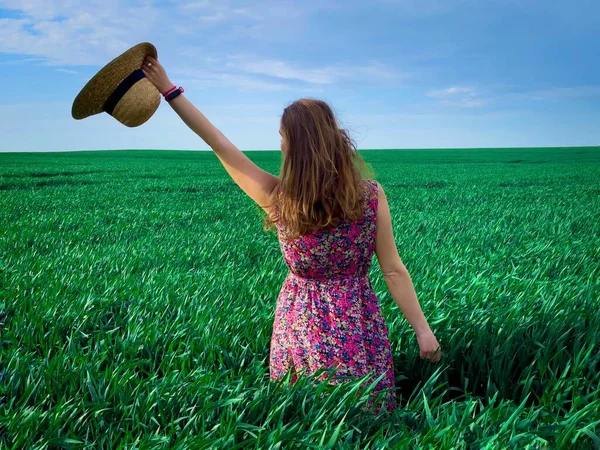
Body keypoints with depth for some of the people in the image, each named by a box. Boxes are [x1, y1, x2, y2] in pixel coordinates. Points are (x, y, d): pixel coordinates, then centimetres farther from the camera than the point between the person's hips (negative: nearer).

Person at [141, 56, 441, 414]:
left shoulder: (277, 199, -14)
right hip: (357, 325, 0)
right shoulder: (372, 195, -13)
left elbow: (220, 144, -7)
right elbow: (394, 271, -10)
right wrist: (423, 329, -1)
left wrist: (168, 89, 0)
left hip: (299, 323, 1)